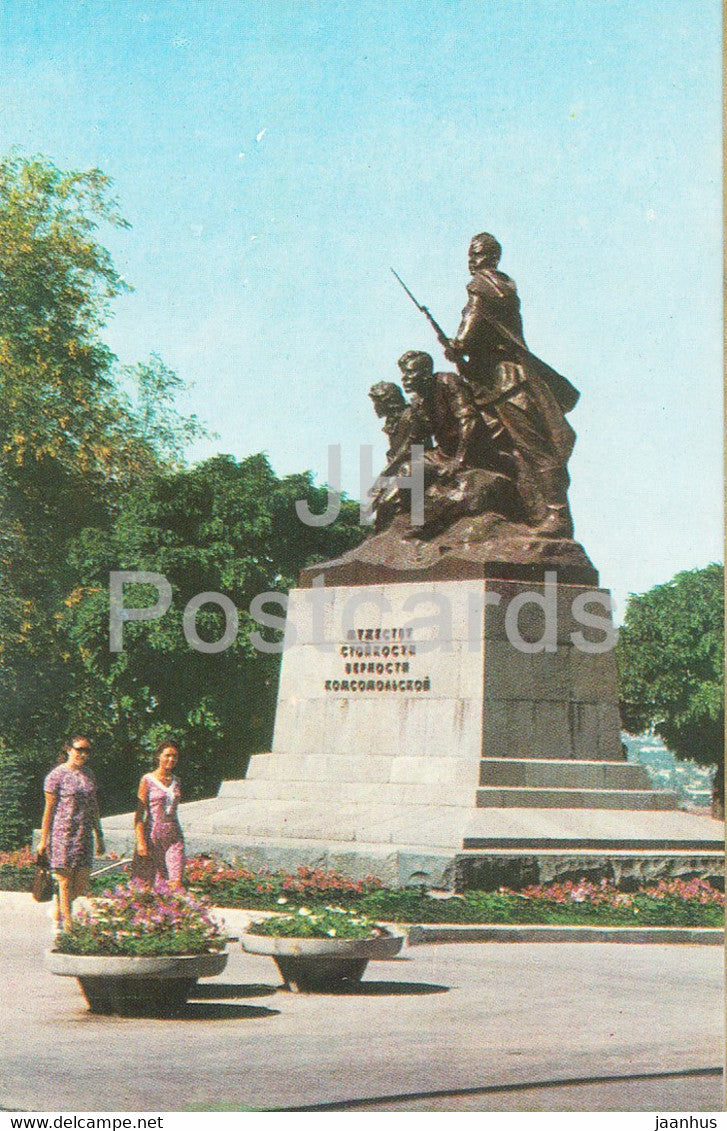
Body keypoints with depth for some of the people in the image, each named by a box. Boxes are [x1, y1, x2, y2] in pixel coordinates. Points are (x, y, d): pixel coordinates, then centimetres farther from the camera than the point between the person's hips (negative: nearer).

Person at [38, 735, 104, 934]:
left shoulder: (89, 775, 14)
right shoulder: (57, 775, -4)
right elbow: (49, 808, -4)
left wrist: (99, 837, 20)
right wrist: (43, 840, -6)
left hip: (84, 836, 6)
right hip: (62, 834, -6)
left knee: (81, 885, 2)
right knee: (65, 882, -4)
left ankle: (58, 912, 26)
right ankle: (67, 926, -1)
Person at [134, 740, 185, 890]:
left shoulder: (176, 781, 11)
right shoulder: (148, 780, -4)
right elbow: (139, 814, -7)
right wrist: (140, 841, -15)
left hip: (174, 836, 4)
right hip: (152, 834, -4)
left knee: (176, 883, -8)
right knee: (148, 883, 1)